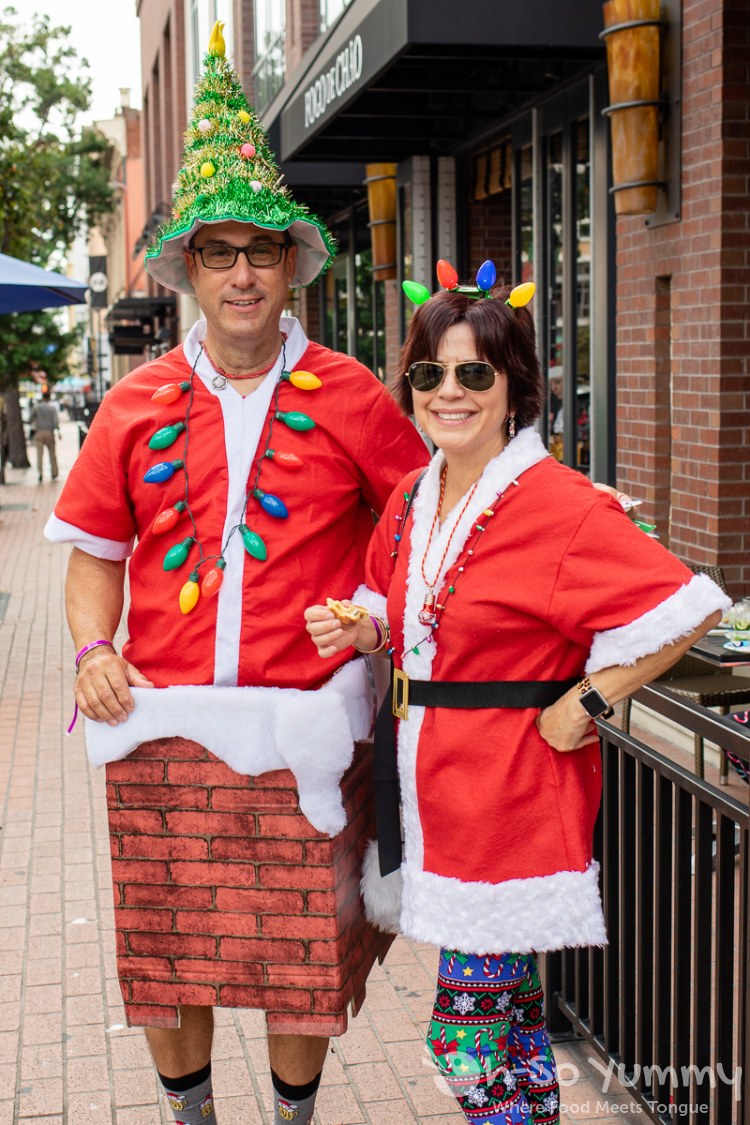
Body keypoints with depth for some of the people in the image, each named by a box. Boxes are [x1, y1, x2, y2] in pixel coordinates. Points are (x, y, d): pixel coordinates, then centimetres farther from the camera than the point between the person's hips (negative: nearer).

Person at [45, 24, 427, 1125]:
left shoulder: (348, 396, 1)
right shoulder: (137, 404, 6)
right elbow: (96, 553, 11)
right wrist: (94, 653, -2)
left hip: (304, 723, -2)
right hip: (160, 720, 2)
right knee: (164, 944, 10)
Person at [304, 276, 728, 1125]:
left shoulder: (559, 505, -17)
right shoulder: (411, 498, 7)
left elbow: (687, 607, -22)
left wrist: (583, 705, -18)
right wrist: (361, 629, 2)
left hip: (511, 793, -7)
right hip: (431, 784, 8)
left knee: (466, 1037, -1)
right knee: (509, 1017, 20)